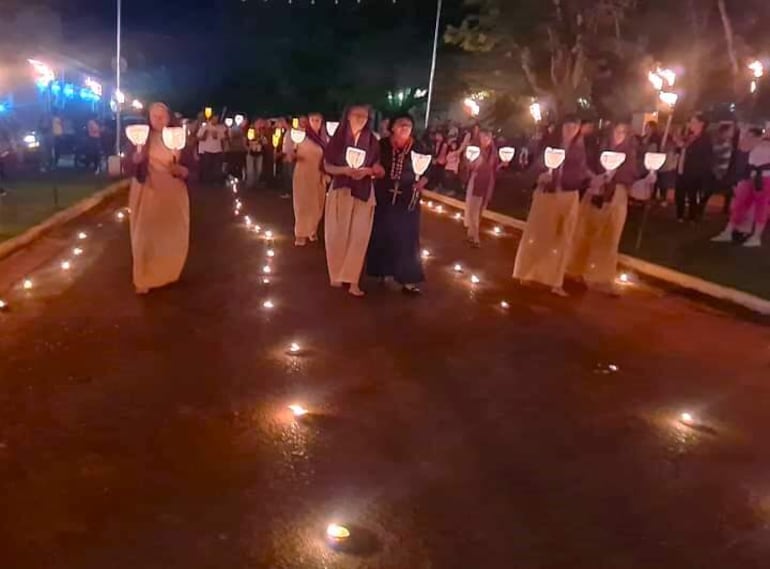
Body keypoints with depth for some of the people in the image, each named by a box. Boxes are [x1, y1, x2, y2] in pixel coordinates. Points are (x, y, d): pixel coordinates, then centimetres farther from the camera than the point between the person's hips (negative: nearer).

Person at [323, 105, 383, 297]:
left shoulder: (372, 141, 2)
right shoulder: (338, 139, -2)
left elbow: (377, 168, 6)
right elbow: (327, 166, -3)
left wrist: (367, 171, -16)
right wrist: (345, 170, -20)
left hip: (363, 193, 1)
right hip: (340, 191, -1)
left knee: (359, 236, -2)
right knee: (338, 234, 3)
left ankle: (352, 279, 4)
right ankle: (337, 274, 21)